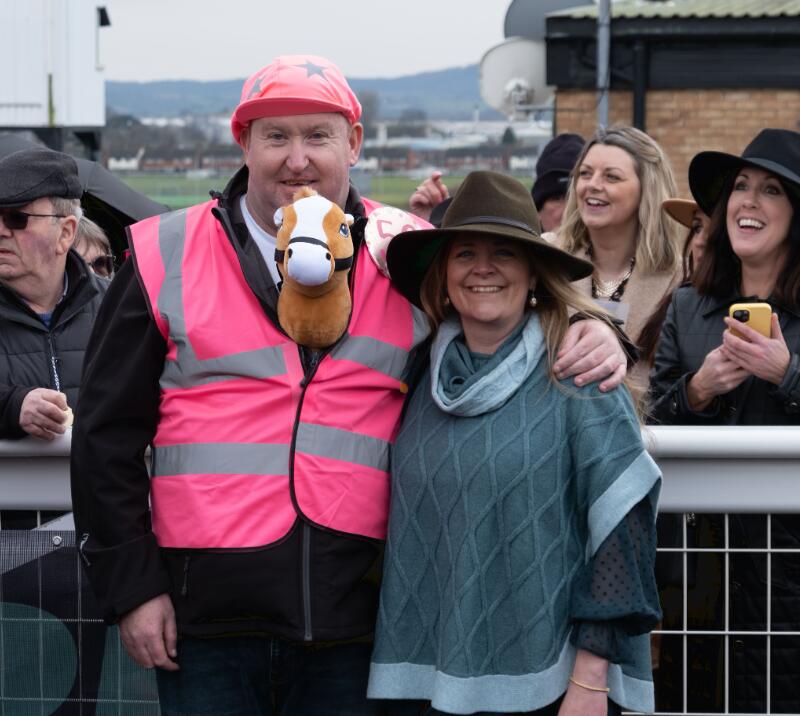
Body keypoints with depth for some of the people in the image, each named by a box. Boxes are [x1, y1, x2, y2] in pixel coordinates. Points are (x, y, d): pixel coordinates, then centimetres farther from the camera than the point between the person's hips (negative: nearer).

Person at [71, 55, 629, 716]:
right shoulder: (167, 258, 3)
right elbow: (108, 434, 4)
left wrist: (586, 334, -6)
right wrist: (132, 585, 0)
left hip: (353, 613, 1)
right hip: (208, 612, -1)